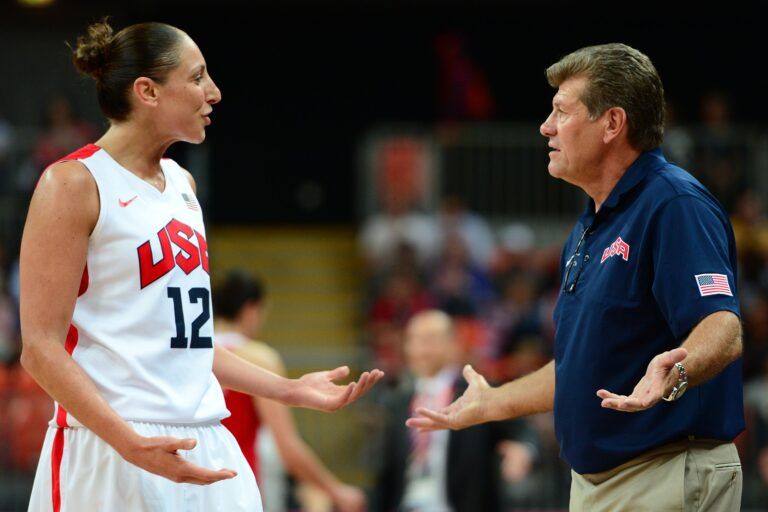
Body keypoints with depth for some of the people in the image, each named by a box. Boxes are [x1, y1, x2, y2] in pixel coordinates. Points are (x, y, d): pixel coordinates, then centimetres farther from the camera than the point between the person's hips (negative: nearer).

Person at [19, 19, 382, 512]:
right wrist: (130, 443, -23)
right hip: (111, 450, -7)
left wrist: (291, 390, 19)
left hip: (202, 448, 7)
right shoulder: (74, 183, -7)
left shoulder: (181, 183, 16)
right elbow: (40, 346, -13)